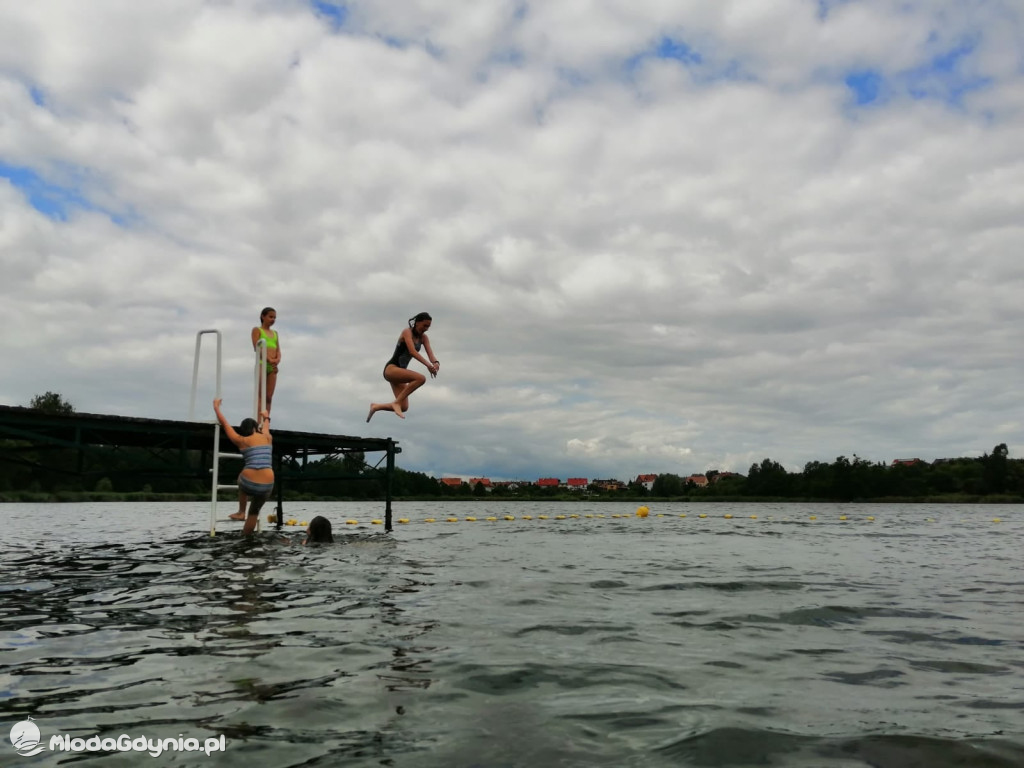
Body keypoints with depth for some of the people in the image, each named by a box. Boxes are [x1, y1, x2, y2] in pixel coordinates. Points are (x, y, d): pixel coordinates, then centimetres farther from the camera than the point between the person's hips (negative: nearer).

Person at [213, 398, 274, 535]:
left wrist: (216, 407, 38)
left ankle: (241, 512, 38)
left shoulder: (241, 441, 9)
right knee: (254, 512, 27)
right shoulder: (267, 437, 15)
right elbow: (266, 426, 40)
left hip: (248, 484, -1)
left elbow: (224, 423, 23)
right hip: (266, 486, 1)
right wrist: (266, 418, 62)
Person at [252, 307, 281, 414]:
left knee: (269, 396, 2)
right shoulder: (257, 330, 5)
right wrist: (269, 360, -17)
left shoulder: (275, 333, 22)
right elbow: (257, 348, -7)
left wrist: (277, 359, -7)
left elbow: (278, 350, 15)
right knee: (260, 396, -9)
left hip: (273, 366, 6)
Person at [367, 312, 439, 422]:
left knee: (404, 408, 3)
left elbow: (430, 353, -6)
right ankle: (397, 402, -22)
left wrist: (435, 363, -30)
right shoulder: (407, 332, -11)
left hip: (400, 371, 8)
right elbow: (412, 351, -27)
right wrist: (428, 365, -38)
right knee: (421, 378, -30)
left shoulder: (423, 338, 9)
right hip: (391, 369, -8)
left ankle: (376, 406, 24)